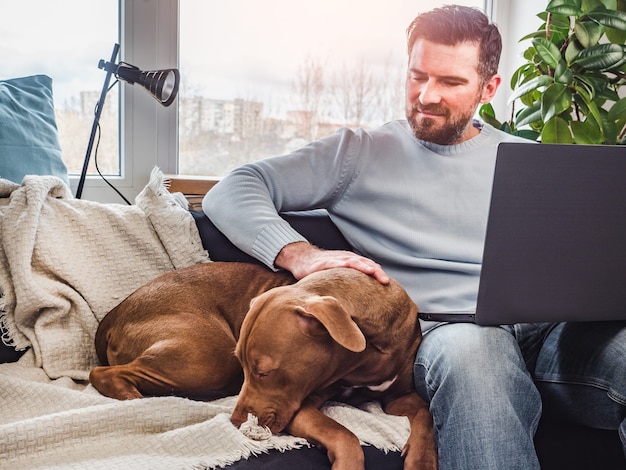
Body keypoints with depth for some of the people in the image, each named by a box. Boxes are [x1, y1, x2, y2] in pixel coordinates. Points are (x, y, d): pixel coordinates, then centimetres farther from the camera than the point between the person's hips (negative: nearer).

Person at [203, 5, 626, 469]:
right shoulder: (360, 152, 13)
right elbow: (230, 192, 5)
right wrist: (298, 253, -15)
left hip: (555, 325, 3)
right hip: (448, 332, -3)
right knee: (473, 347, -39)